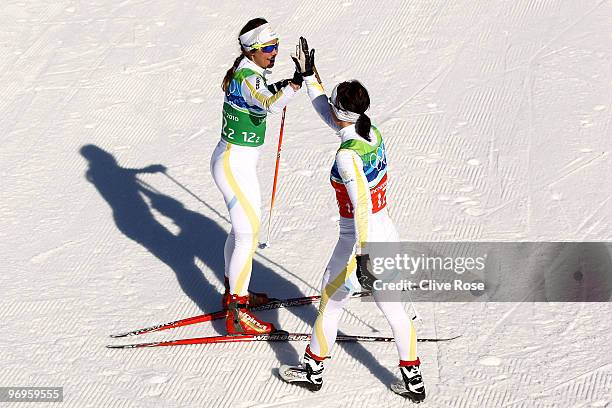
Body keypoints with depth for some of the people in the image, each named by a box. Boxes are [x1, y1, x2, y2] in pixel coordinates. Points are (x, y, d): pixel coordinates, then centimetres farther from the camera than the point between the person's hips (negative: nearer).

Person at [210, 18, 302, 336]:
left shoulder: (244, 72, 6)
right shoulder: (248, 79, -24)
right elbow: (272, 105, -45)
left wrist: (277, 89, 23)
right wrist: (297, 81, -50)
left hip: (235, 162, 10)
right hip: (235, 166, -10)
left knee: (243, 226, 23)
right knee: (248, 235, -8)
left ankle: (234, 292, 39)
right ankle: (236, 314, -6)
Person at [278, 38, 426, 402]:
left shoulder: (347, 156, -25)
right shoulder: (373, 134, -1)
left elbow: (361, 205, -31)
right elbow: (330, 117, 16)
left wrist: (362, 255, -33)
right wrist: (308, 76, 20)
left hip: (358, 240, -7)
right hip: (388, 233, 7)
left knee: (332, 301, 14)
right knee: (392, 306, 16)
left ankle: (314, 369, 32)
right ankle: (413, 379, 21)